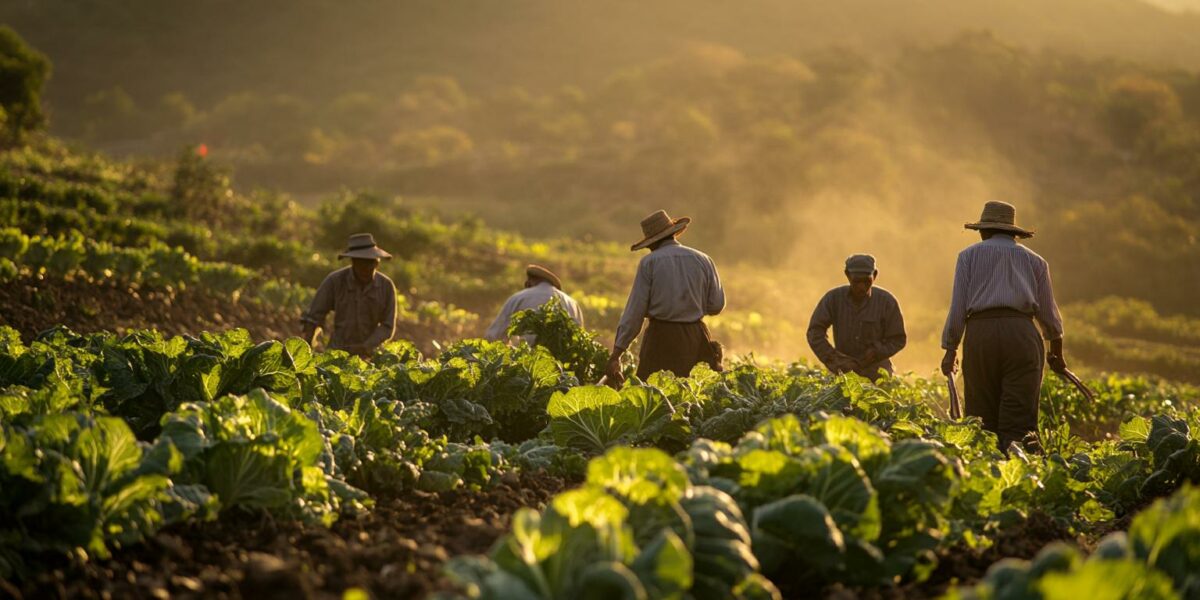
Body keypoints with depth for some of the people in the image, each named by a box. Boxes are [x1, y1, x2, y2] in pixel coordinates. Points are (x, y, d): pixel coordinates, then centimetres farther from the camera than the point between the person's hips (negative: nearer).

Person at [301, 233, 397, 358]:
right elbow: (313, 317, -4)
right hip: (338, 351, -1)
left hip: (370, 354, 1)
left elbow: (387, 327, -5)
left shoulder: (387, 286, -8)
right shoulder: (335, 280, -10)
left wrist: (365, 346, -19)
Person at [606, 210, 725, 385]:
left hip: (661, 337, -3)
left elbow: (635, 310, -7)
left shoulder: (649, 262, -3)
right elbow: (716, 305, 8)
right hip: (696, 337, 3)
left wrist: (617, 352, -6)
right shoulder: (703, 260, 6)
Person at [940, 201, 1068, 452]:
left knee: (982, 415, 3)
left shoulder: (969, 255, 16)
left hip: (980, 333, -1)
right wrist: (1057, 351, 32)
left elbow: (958, 306, 6)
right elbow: (1048, 311, 20)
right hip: (1022, 334, 1)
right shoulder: (1034, 260, 21)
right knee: (1019, 415, -6)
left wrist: (950, 349, 8)